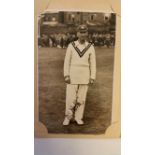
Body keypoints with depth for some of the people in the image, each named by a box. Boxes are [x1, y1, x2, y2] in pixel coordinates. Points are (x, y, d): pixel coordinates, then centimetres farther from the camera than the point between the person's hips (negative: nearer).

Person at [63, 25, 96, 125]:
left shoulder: (91, 47, 0)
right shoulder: (71, 46, -2)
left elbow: (93, 64, 1)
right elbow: (67, 61, -2)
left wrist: (92, 78, -4)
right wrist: (66, 76, -10)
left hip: (85, 77, 1)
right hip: (73, 76, -1)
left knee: (81, 98, 6)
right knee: (71, 98, 1)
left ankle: (78, 117, 21)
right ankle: (68, 117, 20)